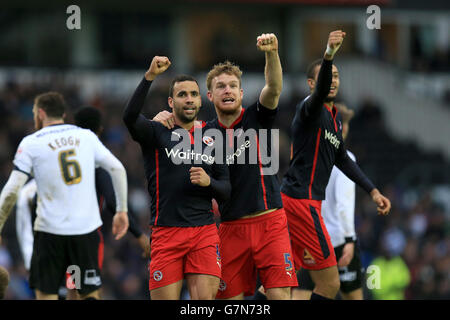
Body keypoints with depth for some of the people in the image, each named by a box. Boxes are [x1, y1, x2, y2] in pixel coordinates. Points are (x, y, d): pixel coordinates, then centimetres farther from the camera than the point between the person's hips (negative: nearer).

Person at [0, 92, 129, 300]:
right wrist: (122, 210, 12)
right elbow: (118, 169, 6)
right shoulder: (86, 136, 8)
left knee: (46, 294, 6)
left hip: (50, 230, -3)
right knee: (89, 293, 10)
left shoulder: (31, 143, -1)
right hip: (87, 228, 3)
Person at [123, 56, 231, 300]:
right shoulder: (157, 133, 4)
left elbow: (226, 190, 17)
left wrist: (209, 182, -6)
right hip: (166, 233, -2)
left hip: (204, 231, 3)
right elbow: (129, 117, -19)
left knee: (205, 299, -11)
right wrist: (150, 77, -29)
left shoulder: (211, 137, 15)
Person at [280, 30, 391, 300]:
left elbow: (342, 159, 31)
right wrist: (328, 55, -53)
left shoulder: (335, 118, 19)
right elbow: (320, 93, -35)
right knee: (329, 284, -11)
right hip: (301, 200, -10)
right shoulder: (311, 109, -11)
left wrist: (373, 191, 27)